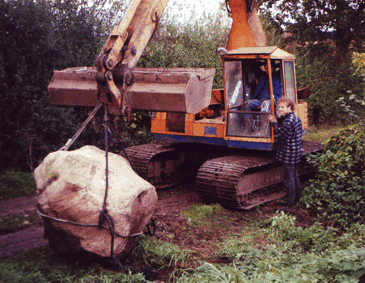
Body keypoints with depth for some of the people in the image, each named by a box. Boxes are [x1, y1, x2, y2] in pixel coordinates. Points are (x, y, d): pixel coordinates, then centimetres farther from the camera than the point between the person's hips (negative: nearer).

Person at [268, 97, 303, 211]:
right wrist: (276, 120, 3)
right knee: (294, 176, 21)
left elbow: (278, 133, -18)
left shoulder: (289, 121, -22)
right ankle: (296, 199, 35)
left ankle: (289, 205, 3)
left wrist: (274, 122, -6)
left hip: (288, 154, -11)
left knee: (289, 179, -3)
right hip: (295, 153, 11)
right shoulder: (295, 118, 11)